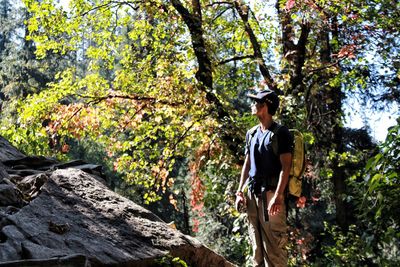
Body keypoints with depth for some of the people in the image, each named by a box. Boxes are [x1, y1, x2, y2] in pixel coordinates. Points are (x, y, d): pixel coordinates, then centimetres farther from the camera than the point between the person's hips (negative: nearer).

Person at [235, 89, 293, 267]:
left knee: (274, 244, -8)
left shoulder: (280, 133, -4)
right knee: (256, 244, 10)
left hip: (271, 192, -7)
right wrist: (240, 191, 12)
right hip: (253, 193, 7)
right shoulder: (251, 133, 16)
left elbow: (285, 166, -10)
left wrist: (278, 196, -19)